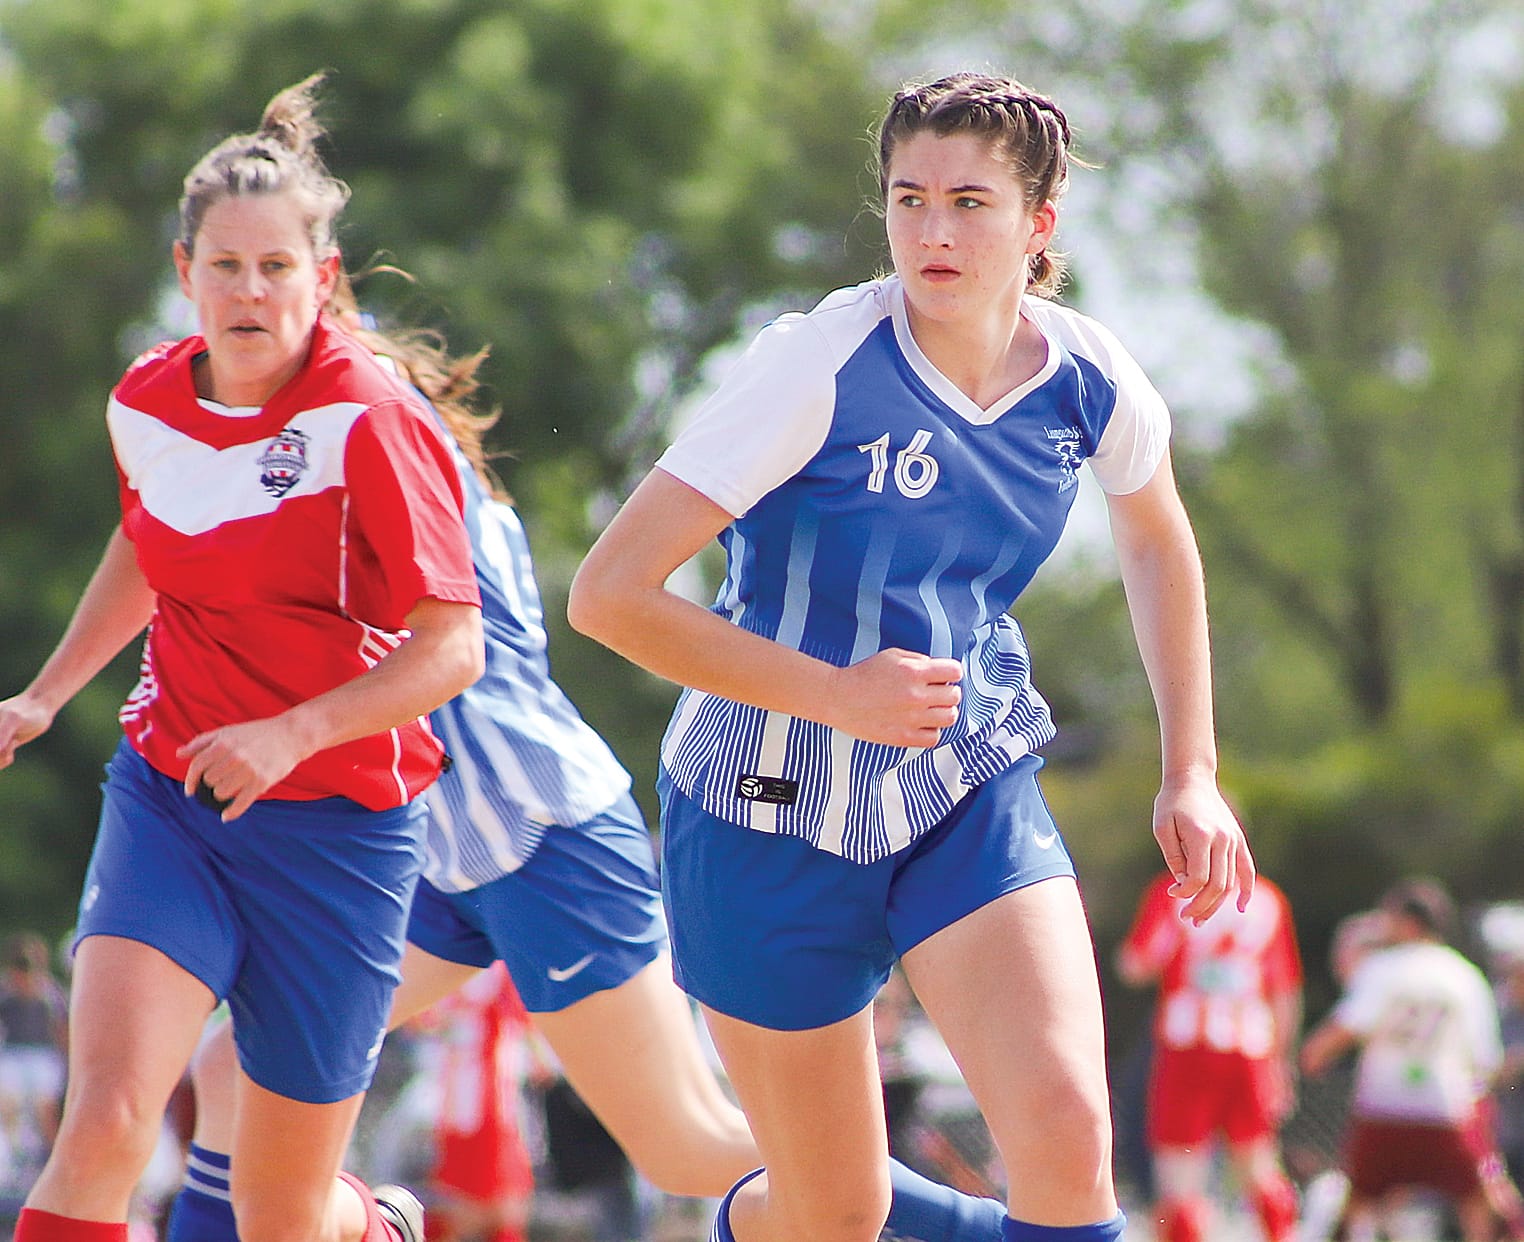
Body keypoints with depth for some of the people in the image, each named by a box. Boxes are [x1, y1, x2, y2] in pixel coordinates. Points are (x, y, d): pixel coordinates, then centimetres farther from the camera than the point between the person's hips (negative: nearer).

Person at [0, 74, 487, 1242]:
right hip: (167, 794, 3)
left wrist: (290, 733, -28)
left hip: (336, 824, -3)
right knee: (103, 1122, -23)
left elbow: (453, 649, -17)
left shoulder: (372, 420, -15)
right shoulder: (146, 403, 1)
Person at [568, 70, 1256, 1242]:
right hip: (777, 810, -3)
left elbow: (1158, 537, 17)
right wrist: (836, 694, -25)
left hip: (973, 795, 3)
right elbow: (609, 593, -23)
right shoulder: (820, 366, -22)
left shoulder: (1092, 383, -8)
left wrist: (1192, 771, 14)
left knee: (1068, 1136, -21)